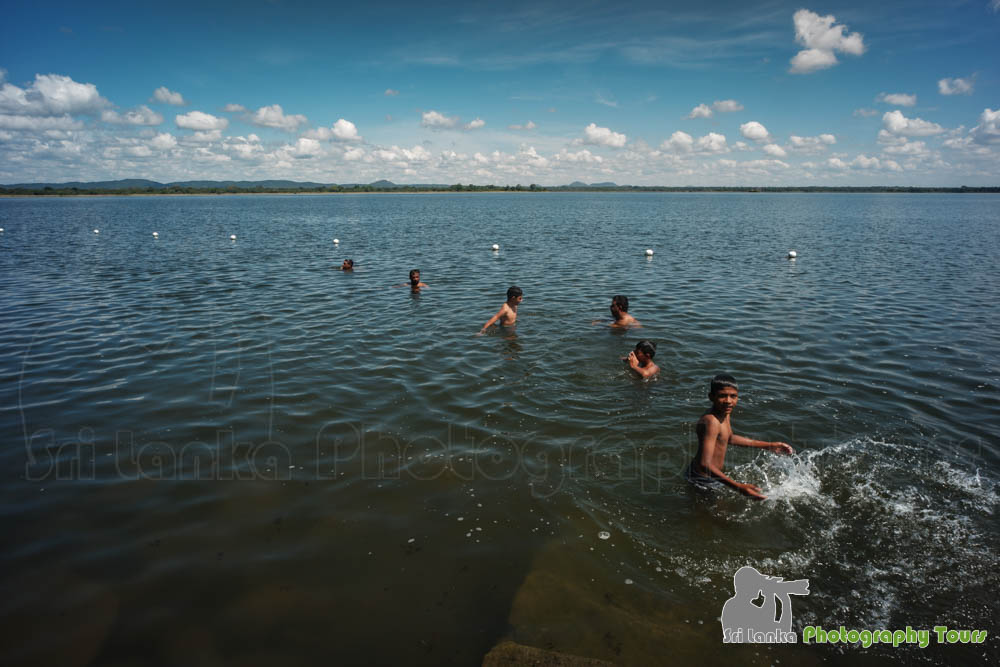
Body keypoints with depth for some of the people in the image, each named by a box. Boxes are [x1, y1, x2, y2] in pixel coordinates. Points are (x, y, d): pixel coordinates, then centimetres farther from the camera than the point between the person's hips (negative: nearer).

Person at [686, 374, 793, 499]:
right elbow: (705, 464, -39)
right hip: (704, 480, -10)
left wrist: (769, 446, 20)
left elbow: (728, 438, 17)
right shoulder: (711, 421, -33)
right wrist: (739, 487, -45)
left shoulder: (724, 413, -1)